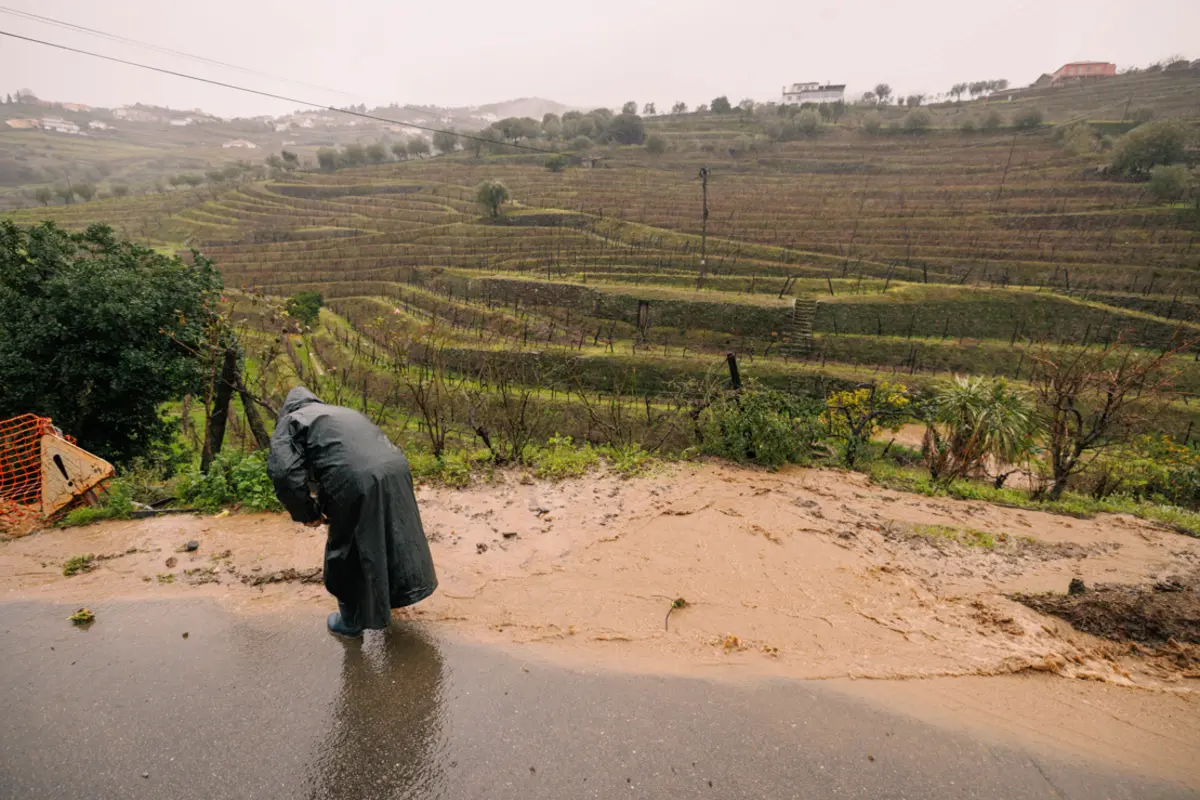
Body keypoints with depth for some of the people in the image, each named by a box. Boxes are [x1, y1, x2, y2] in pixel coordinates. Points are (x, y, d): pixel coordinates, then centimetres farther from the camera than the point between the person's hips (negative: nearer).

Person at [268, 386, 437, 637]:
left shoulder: (291, 422, 15)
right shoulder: (344, 412, 35)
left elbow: (284, 474, -3)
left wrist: (307, 513, 11)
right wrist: (327, 504, 42)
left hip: (358, 482, -7)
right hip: (395, 469, 7)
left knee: (349, 554, 15)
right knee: (391, 538, 28)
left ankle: (352, 621, 34)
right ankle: (395, 593, 51)